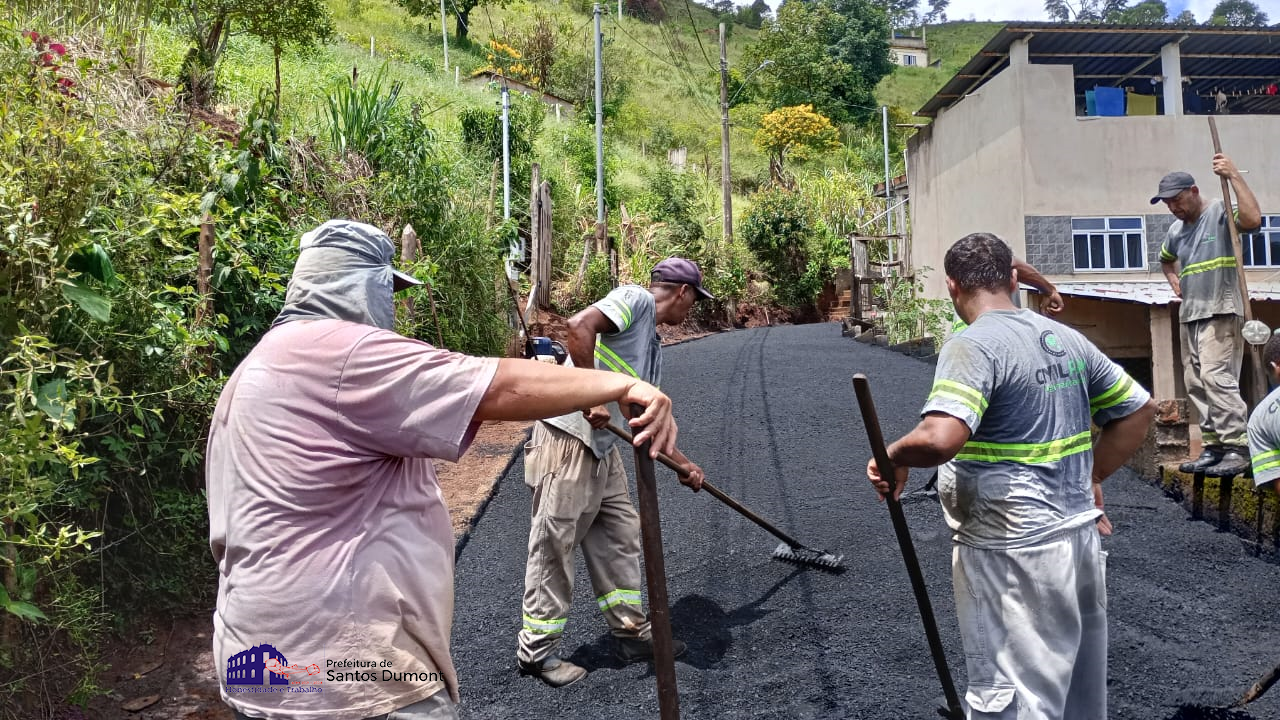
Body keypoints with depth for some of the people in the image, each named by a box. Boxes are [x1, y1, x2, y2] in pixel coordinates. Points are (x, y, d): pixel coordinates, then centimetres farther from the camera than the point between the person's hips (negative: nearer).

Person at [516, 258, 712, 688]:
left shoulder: (652, 345, 21)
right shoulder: (636, 298, -6)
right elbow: (579, 327, -23)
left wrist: (683, 463, 26)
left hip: (602, 445, 10)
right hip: (567, 434, -10)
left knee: (620, 534, 13)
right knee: (554, 543, -1)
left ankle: (630, 631, 25)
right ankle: (536, 651, 11)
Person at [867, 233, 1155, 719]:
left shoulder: (974, 345, -18)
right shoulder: (1066, 338, 7)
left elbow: (938, 438, -33)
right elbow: (1139, 409, 15)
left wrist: (894, 456, -14)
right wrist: (1088, 480, 16)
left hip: (1011, 550, -8)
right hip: (1079, 535, 8)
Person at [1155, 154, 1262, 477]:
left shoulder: (1221, 213, -6)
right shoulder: (1176, 230, 17)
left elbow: (1253, 219, -29)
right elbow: (1166, 260, 37)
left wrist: (1234, 177, -25)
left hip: (1220, 313, -9)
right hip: (1189, 315, 9)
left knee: (1216, 377, -19)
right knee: (1196, 384, 9)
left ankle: (1237, 449, -16)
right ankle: (1213, 447, 15)